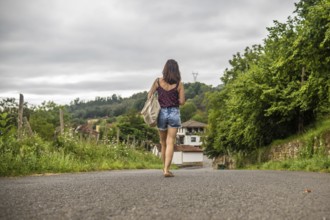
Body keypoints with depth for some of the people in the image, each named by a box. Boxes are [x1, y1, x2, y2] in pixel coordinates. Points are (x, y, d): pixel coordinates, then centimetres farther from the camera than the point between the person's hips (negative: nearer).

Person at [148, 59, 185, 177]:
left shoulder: (158, 81, -1)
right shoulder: (179, 84, -4)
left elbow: (149, 96, 1)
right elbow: (182, 101, -4)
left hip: (161, 113, 2)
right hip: (174, 113, -2)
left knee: (163, 143, 17)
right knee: (170, 143, -3)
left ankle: (165, 168, 28)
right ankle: (167, 170, -13)